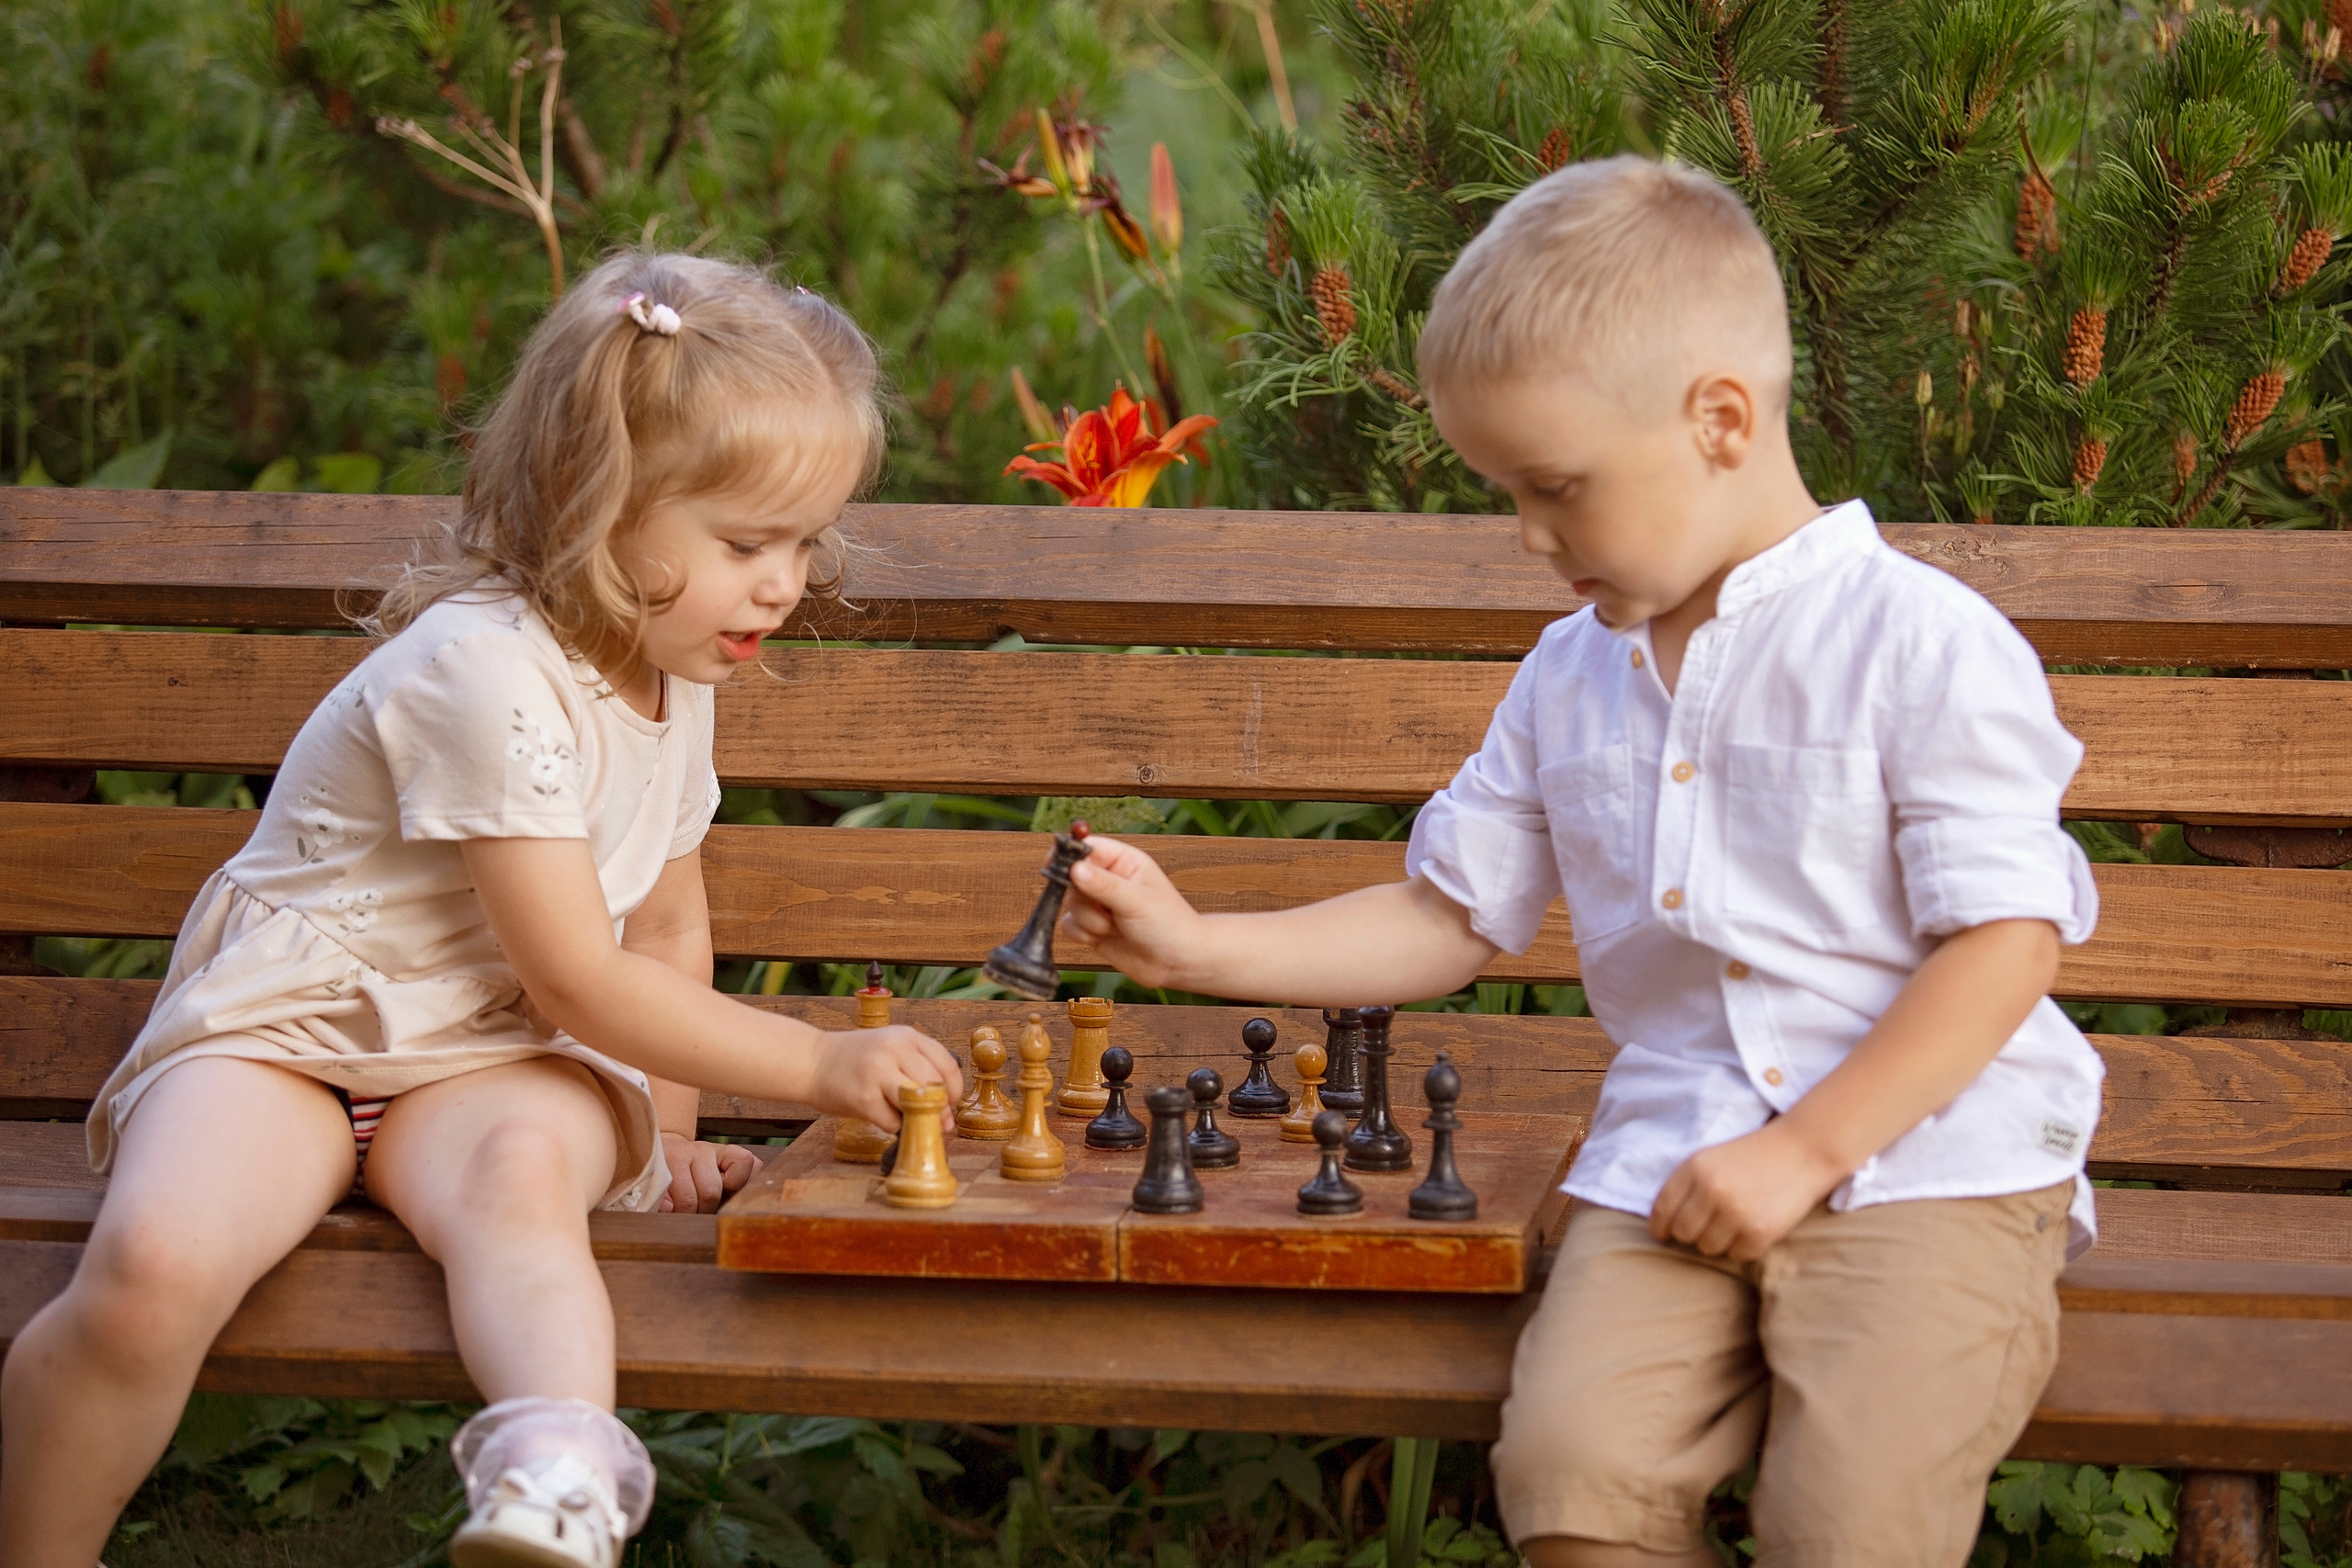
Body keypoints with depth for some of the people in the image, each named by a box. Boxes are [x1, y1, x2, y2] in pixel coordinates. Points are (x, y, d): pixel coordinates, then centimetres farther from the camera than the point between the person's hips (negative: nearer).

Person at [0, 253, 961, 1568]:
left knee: (526, 1162, -35)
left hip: (489, 1063, 5)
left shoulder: (675, 677, 7)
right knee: (155, 1271, -34)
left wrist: (666, 1136, 17)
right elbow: (580, 980, -19)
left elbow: (668, 927, 22)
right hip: (284, 1034, -5)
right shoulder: (488, 671, -21)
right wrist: (820, 1065, -18)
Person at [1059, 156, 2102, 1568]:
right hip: (1678, 1159, 5)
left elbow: (2006, 943, -10)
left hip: (1930, 1152, -5)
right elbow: (1449, 919, 22)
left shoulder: (1921, 643, -6)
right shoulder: (1571, 681, 15)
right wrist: (1195, 946, 12)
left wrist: (1800, 1152, -14)